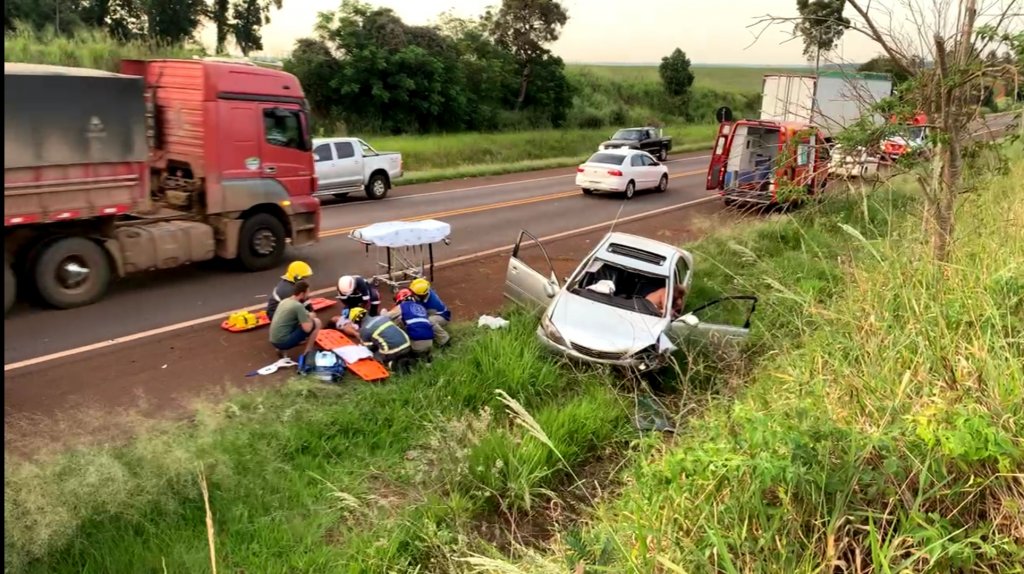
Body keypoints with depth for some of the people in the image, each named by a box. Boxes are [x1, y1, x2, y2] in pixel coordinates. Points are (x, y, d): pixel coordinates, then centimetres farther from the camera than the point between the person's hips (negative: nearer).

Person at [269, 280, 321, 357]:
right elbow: (307, 329, -17)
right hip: (284, 342, -8)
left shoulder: (284, 301, 12)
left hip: (274, 341, 9)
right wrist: (310, 317, 3)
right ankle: (308, 352, 6)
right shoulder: (298, 306, -14)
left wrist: (306, 315, 17)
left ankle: (281, 349, 18)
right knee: (316, 322, -3)